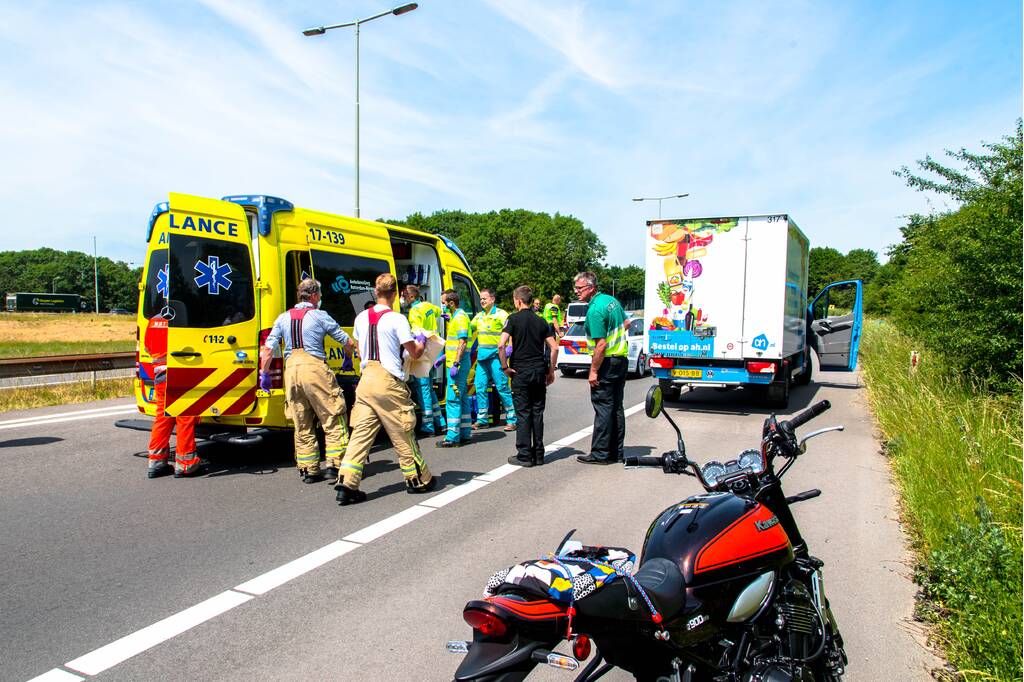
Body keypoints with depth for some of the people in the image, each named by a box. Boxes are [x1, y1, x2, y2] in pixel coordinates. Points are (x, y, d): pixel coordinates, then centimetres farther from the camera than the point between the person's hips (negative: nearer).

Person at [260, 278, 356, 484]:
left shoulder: (283, 318, 13)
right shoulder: (320, 316, 2)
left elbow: (268, 348, 8)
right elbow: (347, 342, 6)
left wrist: (264, 374, 16)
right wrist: (348, 360, 25)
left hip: (291, 369, 5)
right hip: (314, 368, -5)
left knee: (302, 425, 13)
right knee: (333, 420, 4)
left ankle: (309, 470, 16)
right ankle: (334, 465, 0)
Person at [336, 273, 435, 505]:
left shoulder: (361, 318, 7)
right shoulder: (397, 319, -10)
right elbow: (414, 353, -5)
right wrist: (421, 341, 14)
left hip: (366, 379, 5)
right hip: (389, 382, -5)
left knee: (361, 433, 5)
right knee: (403, 434, 7)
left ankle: (347, 484, -1)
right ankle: (418, 480, 21)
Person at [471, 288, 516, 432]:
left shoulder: (500, 314, -4)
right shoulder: (479, 316, 17)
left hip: (495, 355, -7)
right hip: (482, 355, 7)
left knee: (502, 387, -5)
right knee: (480, 387, 6)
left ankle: (512, 419, 2)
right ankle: (482, 419, 16)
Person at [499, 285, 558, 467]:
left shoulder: (513, 319, -5)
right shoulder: (541, 322, 9)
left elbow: (501, 345, -18)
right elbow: (554, 348, 4)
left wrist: (505, 366, -8)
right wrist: (551, 371, 12)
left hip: (521, 372, -4)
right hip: (539, 371, 4)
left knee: (523, 414, 1)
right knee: (537, 413, 10)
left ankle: (524, 455, 3)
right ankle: (538, 454, 14)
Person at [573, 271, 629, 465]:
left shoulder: (595, 310, -20)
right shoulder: (611, 300, 9)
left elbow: (601, 344, -24)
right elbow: (625, 323, 23)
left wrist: (593, 371, -18)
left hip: (607, 362, -10)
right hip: (622, 358, 10)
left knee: (603, 408, -4)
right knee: (616, 407, 13)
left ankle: (600, 453, 1)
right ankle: (616, 452, 20)